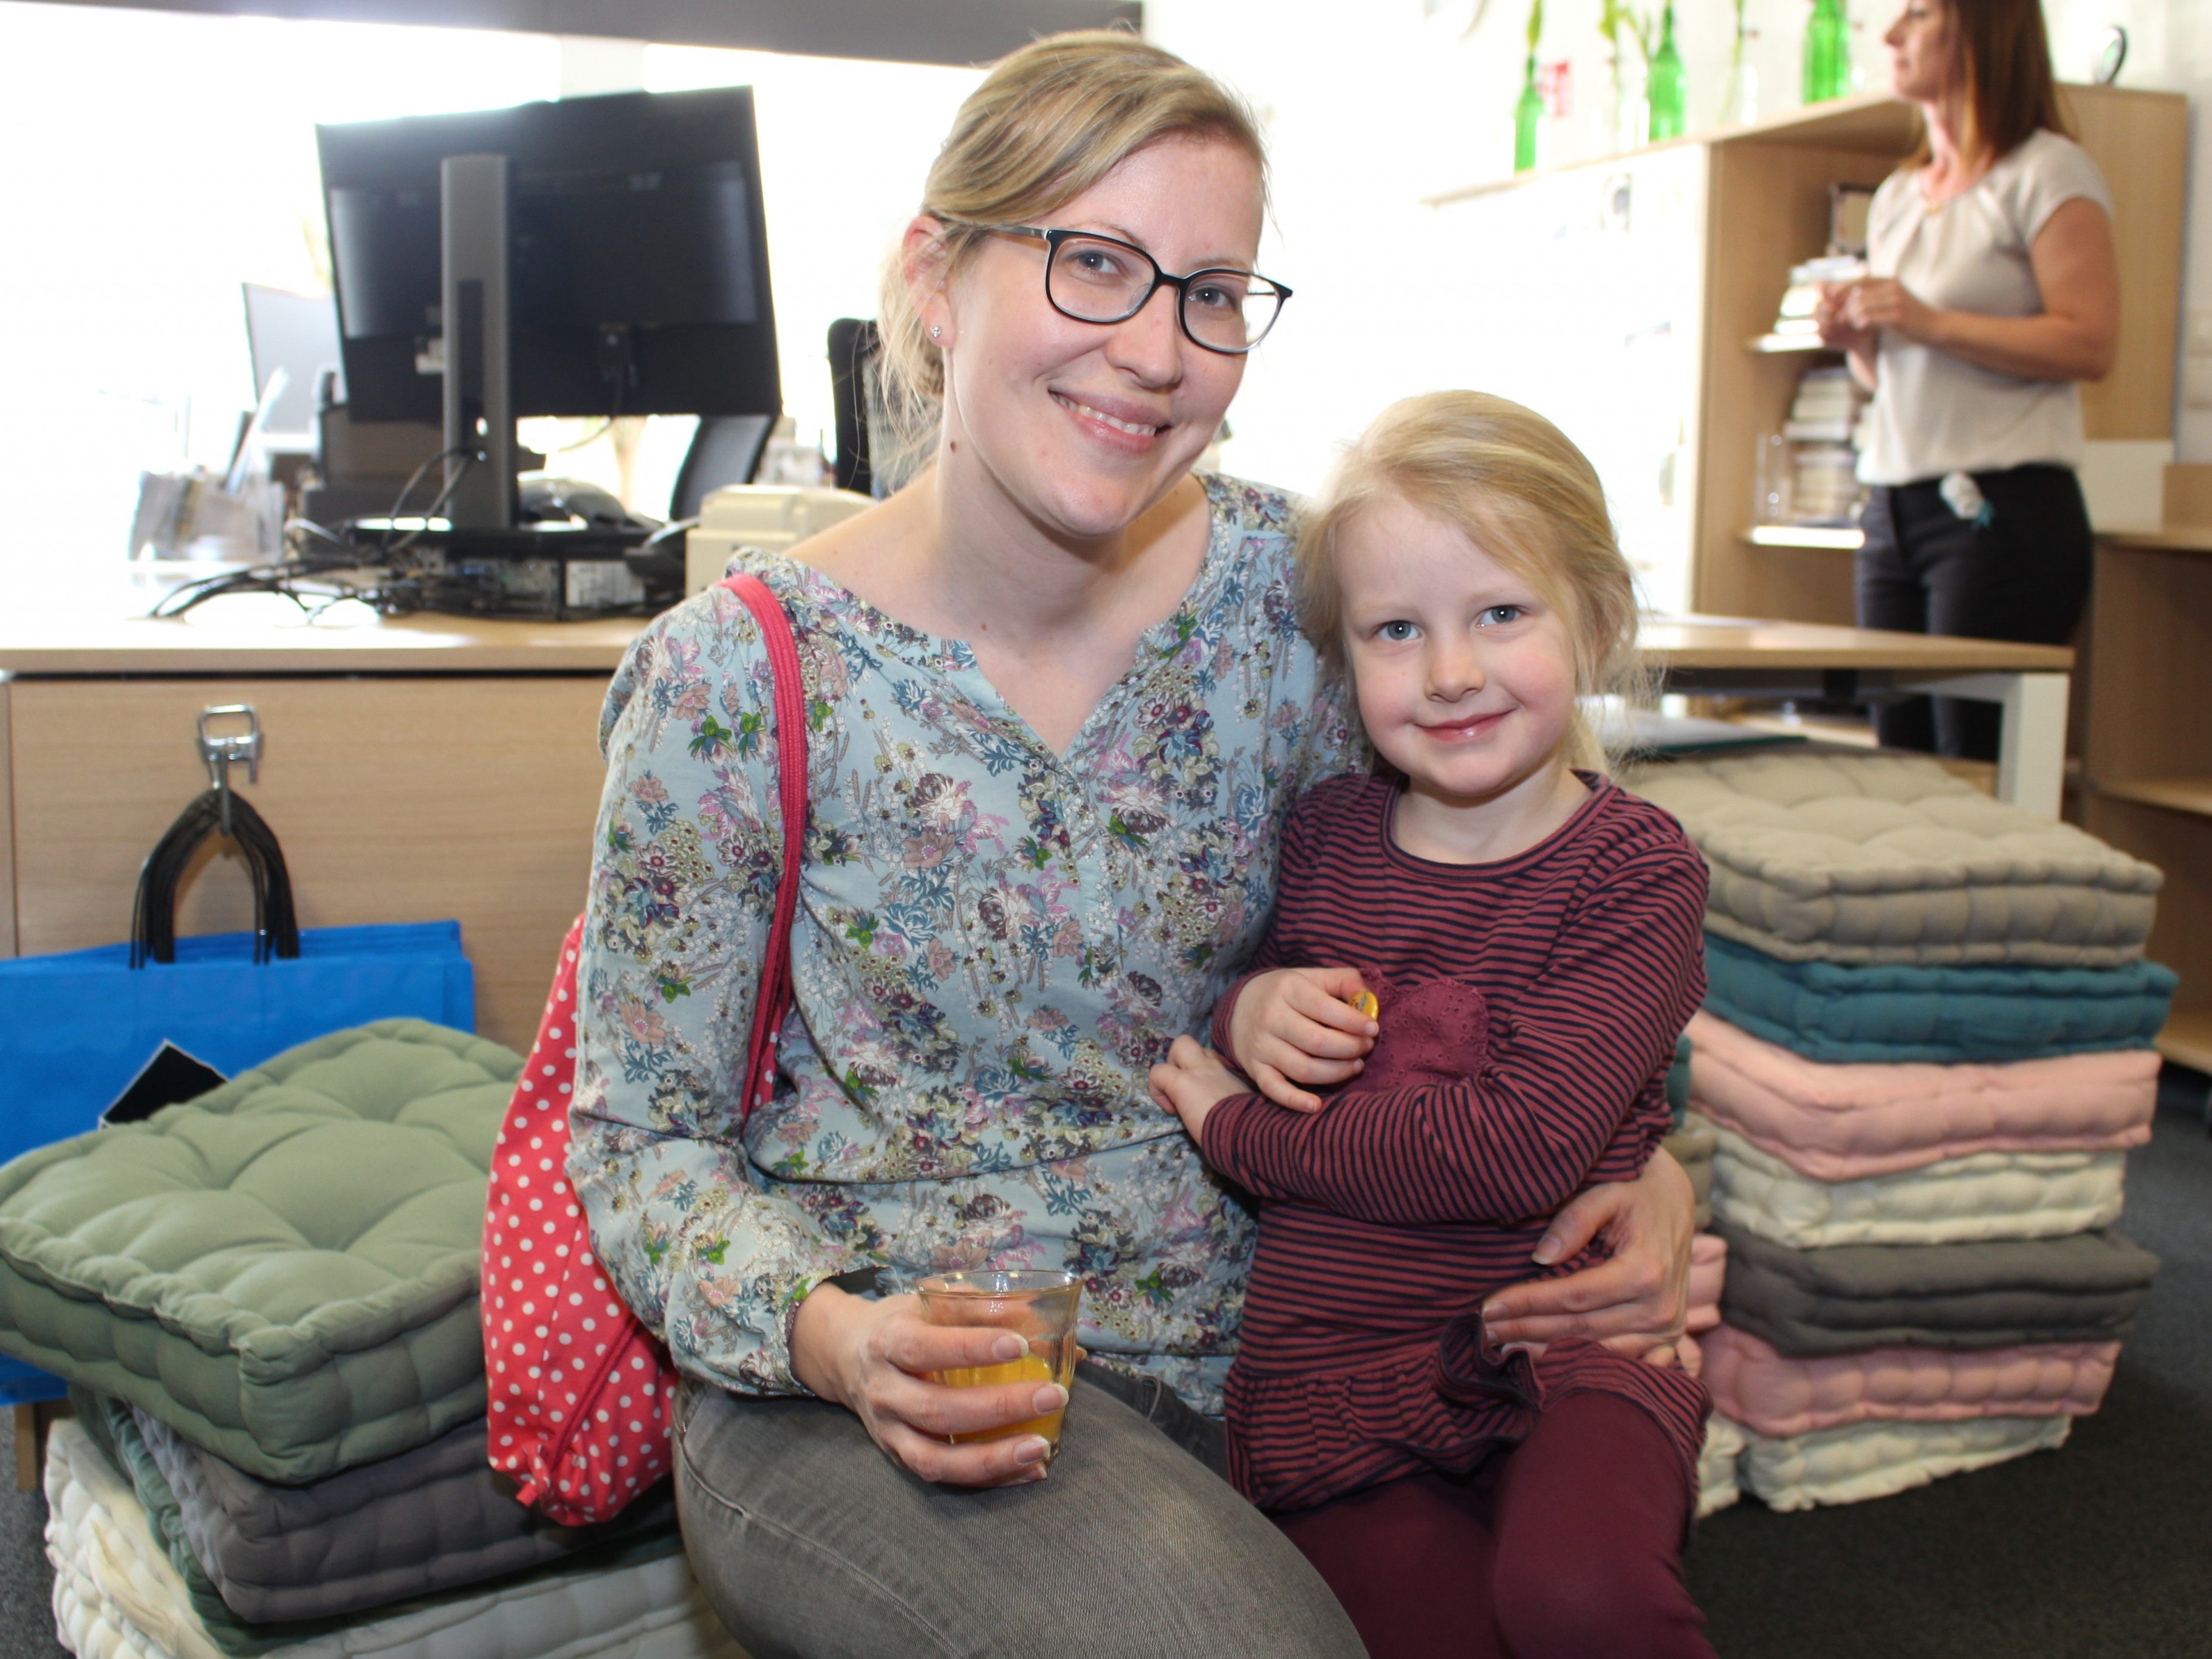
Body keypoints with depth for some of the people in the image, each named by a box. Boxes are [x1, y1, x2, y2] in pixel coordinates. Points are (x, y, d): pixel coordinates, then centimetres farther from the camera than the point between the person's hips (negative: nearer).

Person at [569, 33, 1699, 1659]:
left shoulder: (1281, 586, -4)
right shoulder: (730, 682, -13)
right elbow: (646, 1136, -4)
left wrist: (1638, 1164, -9)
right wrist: (831, 1333, -23)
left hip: (1233, 1347, 4)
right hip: (874, 1390, -3)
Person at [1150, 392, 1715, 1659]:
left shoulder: (1635, 870, -7)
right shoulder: (1327, 836, 6)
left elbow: (1525, 1148, -20)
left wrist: (1238, 1128, -13)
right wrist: (1249, 1010, -3)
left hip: (1563, 1334, -3)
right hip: (1330, 1371, 4)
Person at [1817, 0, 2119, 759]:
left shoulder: (2047, 172, -3)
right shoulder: (1896, 196, 19)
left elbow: (2091, 345, -13)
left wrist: (1932, 323, -16)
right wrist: (1857, 339, 5)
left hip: (2004, 505, -7)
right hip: (1892, 509, 7)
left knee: (1977, 767, -7)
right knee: (1899, 755, 6)